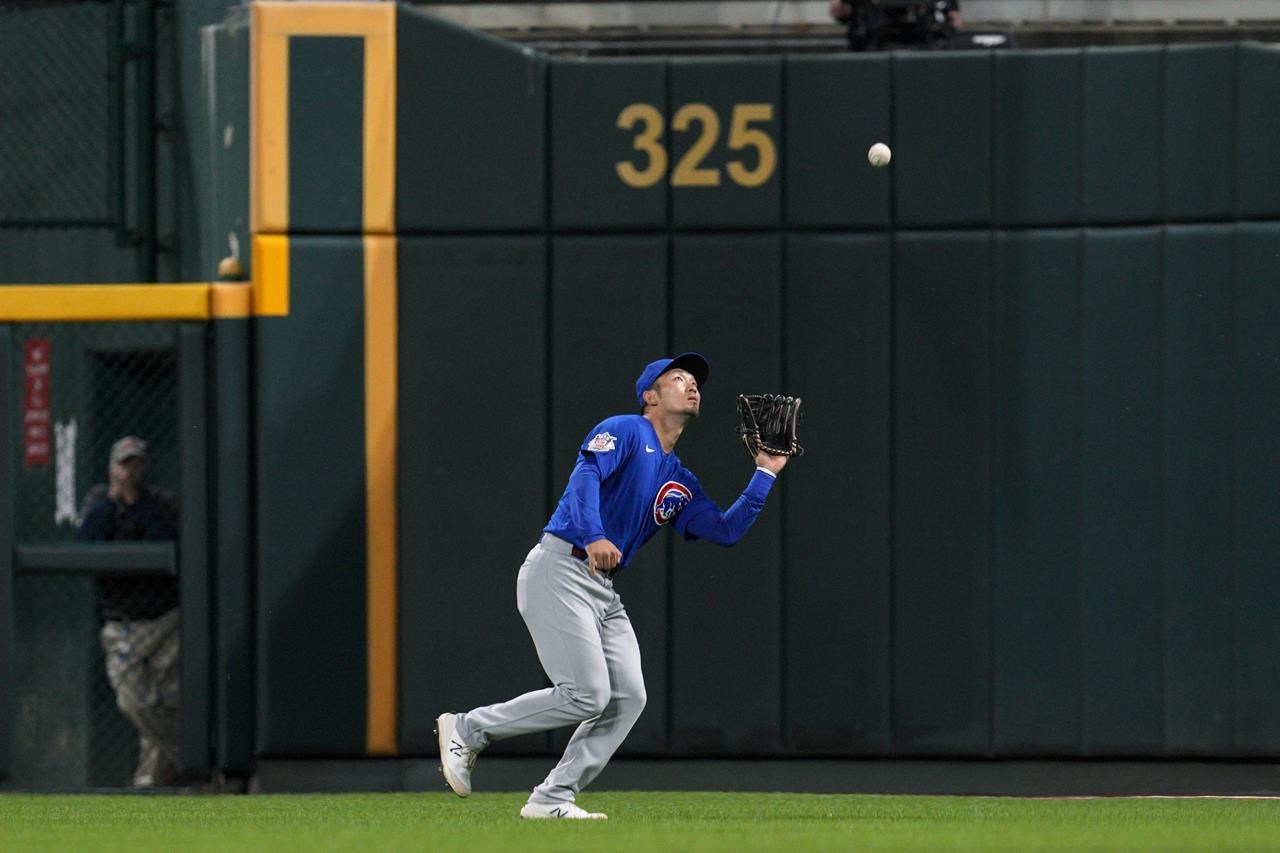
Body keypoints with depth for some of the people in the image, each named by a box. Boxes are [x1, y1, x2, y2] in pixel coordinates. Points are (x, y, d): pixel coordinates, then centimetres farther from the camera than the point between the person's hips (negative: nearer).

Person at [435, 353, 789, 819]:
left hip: (604, 590, 9)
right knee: (587, 695, -16)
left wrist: (765, 473, 14)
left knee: (628, 697, -4)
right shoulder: (625, 431, 0)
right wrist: (593, 536, -34)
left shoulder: (680, 483, 23)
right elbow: (586, 473, -18)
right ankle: (468, 728, -1)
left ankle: (552, 799, -1)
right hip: (559, 568, -9)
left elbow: (726, 530, 16)